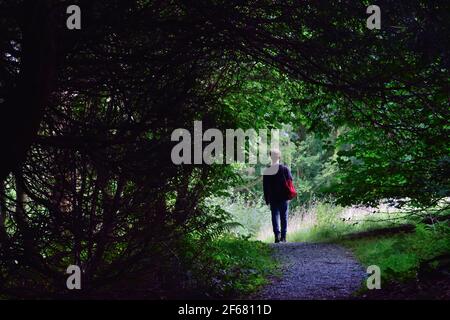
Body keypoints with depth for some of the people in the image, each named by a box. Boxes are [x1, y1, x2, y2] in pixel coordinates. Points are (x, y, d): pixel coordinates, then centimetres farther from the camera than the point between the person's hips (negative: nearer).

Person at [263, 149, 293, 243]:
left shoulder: (267, 171, -2)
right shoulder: (285, 169, -4)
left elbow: (265, 187, 1)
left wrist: (267, 199, 8)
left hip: (273, 198, 0)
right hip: (284, 197, 0)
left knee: (275, 216, 4)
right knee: (284, 216, 8)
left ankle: (277, 234, -14)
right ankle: (283, 236, 9)